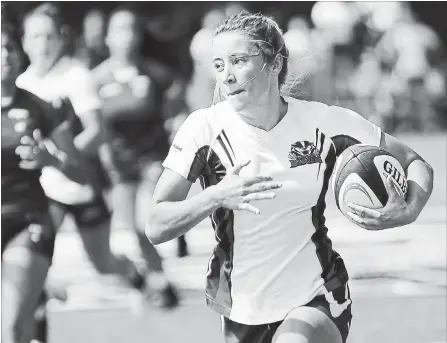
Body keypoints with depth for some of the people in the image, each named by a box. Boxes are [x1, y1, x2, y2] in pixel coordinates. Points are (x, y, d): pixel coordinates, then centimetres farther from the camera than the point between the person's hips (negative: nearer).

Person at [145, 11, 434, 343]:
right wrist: (216, 197, -30)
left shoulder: (324, 122, -9)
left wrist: (408, 211, -19)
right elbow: (156, 228, -13)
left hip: (315, 304, -2)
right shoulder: (204, 128, -10)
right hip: (241, 313, 2)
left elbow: (416, 164, 3)